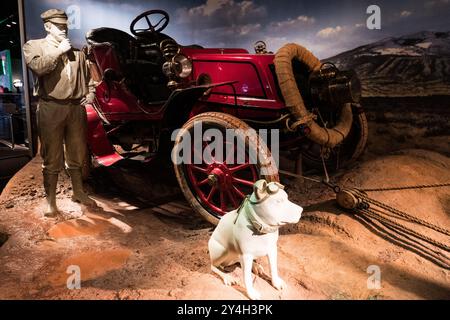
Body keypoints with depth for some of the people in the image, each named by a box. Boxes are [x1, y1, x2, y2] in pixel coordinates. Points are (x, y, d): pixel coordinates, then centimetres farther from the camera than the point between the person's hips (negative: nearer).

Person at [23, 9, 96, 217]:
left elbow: (87, 76, 25)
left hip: (76, 108, 4)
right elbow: (38, 67, -16)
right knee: (52, 158, 1)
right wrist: (58, 51, -10)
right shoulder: (33, 46, 5)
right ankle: (50, 201, 12)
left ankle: (78, 192, 28)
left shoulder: (76, 52, 16)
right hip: (51, 109, -4)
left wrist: (90, 93, 8)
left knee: (77, 155, 13)